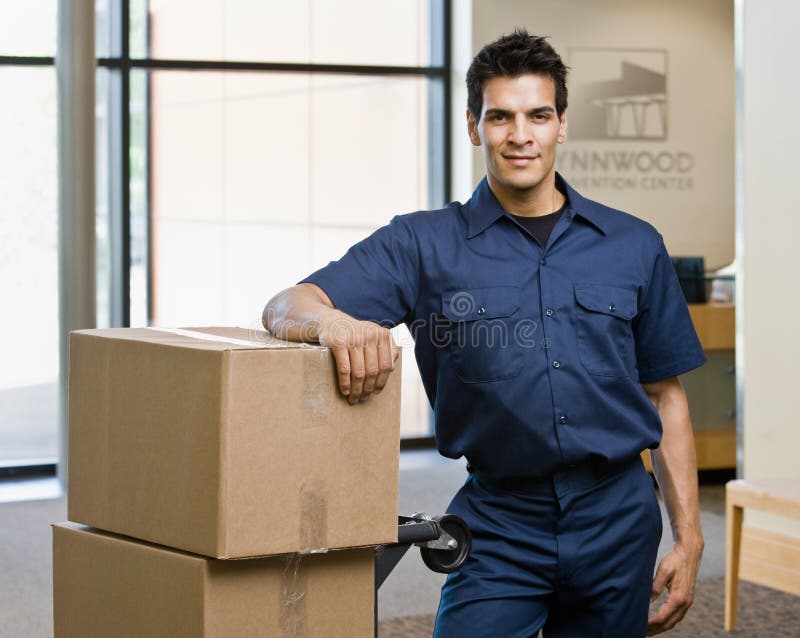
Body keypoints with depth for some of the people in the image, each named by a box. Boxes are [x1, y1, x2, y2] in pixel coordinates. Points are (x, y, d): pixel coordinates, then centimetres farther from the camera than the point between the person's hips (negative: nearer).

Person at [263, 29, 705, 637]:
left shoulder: (634, 247, 7)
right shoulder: (424, 245, 0)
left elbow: (665, 395, 11)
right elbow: (286, 307, -8)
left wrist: (688, 538, 5)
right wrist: (331, 320, -33)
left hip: (618, 523, 2)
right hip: (499, 526, -2)